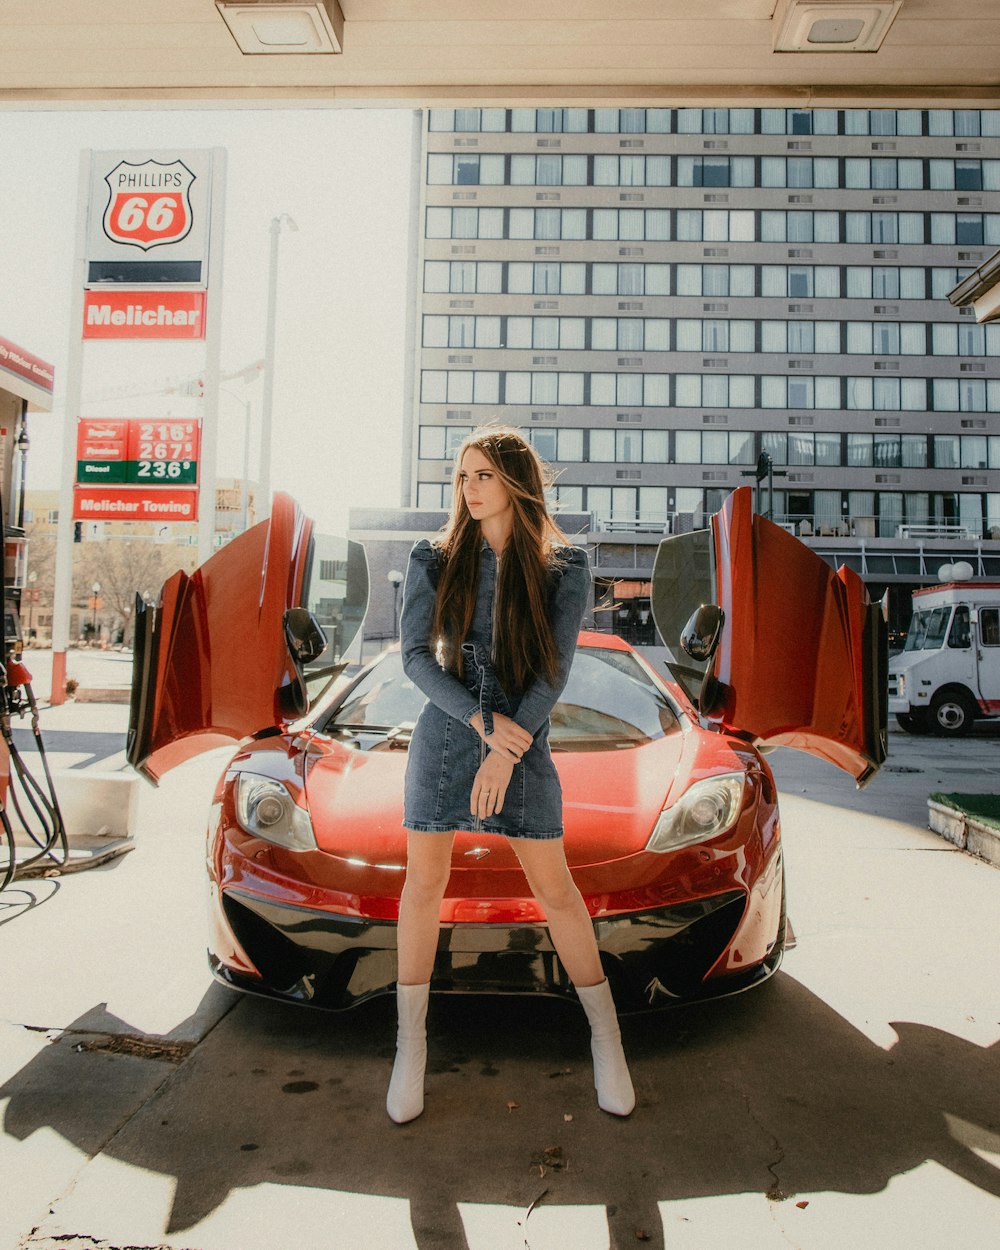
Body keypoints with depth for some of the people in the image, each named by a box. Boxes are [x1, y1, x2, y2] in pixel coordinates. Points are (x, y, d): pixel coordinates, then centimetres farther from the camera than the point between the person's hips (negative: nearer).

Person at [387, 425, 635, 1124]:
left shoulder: (564, 568, -2)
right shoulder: (435, 561, 1)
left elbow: (554, 671, -7)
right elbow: (415, 655, -5)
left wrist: (508, 749, -16)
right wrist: (484, 721, -16)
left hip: (525, 739, -1)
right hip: (445, 732, 2)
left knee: (555, 888, 7)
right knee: (425, 883, 8)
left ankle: (606, 1037, 26)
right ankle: (412, 1045, 26)